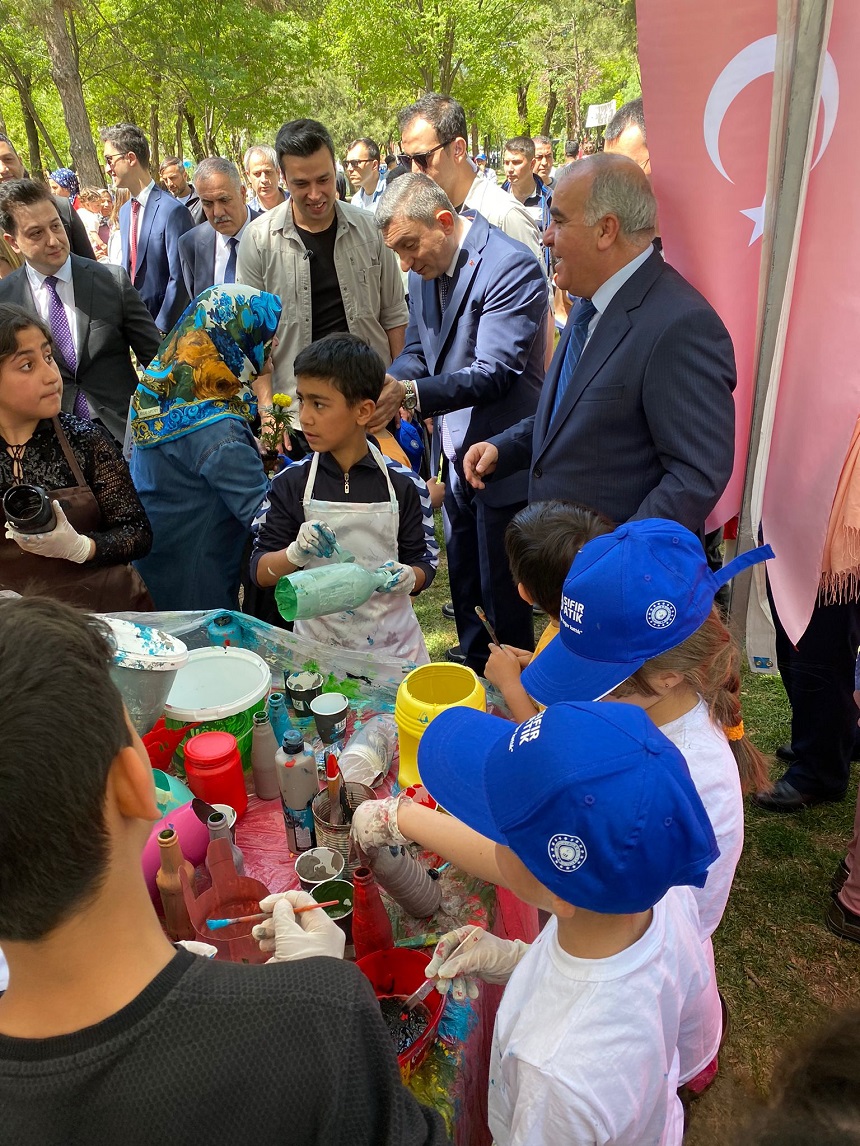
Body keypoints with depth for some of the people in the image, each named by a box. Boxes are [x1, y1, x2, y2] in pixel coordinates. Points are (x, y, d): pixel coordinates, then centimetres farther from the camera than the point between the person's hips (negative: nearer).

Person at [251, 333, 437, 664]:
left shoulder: (404, 484, -8)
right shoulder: (290, 483, -7)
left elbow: (425, 563, -1)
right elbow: (260, 571, -4)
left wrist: (408, 577, -22)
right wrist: (295, 554, -24)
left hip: (392, 644, 0)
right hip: (318, 645, 0)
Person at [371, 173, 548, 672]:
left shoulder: (512, 267, -20)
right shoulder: (426, 268, 5)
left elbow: (493, 373, -26)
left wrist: (409, 394, -36)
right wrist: (389, 382, -11)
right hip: (455, 449, 8)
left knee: (501, 591, 4)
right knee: (462, 580, 20)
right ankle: (473, 662, 40)